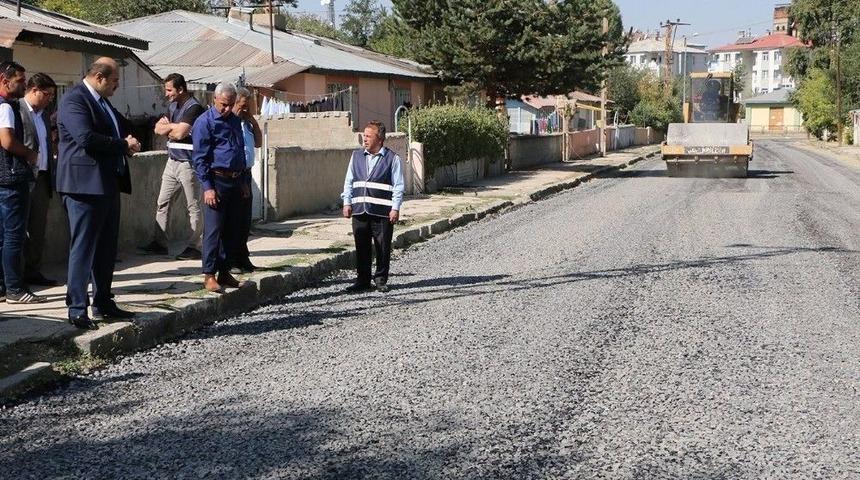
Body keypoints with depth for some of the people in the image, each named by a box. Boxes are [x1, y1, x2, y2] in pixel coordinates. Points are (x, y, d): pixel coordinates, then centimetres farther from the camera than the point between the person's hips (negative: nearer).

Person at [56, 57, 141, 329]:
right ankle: (77, 310, -1)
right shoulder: (74, 100, -12)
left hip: (108, 185, 10)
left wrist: (128, 141, 2)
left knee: (106, 248, 14)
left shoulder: (103, 102, 18)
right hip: (85, 185, -10)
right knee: (83, 248, -6)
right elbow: (86, 138, -24)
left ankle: (103, 304, 23)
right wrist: (124, 144, -14)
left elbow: (124, 128, 26)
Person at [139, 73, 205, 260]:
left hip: (188, 163, -9)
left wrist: (168, 127, -2)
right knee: (162, 203, 8)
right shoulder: (173, 106, 14)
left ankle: (194, 247, 3)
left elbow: (180, 133, -21)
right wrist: (173, 127, -7)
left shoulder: (194, 108, -13)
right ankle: (159, 243, 13)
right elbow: (158, 129, 11)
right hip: (172, 161, 9)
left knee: (193, 206, -1)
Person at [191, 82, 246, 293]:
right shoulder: (205, 122, -7)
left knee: (232, 230, 10)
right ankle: (209, 275, -2)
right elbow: (200, 158, -11)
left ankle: (224, 272, 18)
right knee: (214, 229, -7)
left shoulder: (235, 121, 16)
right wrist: (207, 187, -16)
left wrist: (243, 181, 20)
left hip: (235, 182, 7)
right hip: (217, 180, -7)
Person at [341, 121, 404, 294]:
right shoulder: (357, 156, 12)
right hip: (359, 210, 3)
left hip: (383, 212, -3)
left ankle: (380, 280, 16)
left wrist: (395, 208, -8)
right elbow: (349, 181, 16)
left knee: (383, 247, 2)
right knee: (361, 247, 6)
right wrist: (347, 202, 7)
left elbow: (398, 186, -1)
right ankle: (363, 281, 15)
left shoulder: (392, 158, 0)